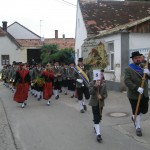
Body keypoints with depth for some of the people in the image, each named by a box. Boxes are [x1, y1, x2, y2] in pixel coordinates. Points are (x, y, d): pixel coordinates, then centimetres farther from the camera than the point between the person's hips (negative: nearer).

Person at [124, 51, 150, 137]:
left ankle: (134, 117, 43)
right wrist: (137, 88, -28)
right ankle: (138, 128, 23)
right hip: (134, 95, -5)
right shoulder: (128, 69, -10)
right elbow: (127, 81, -19)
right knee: (137, 112, 4)